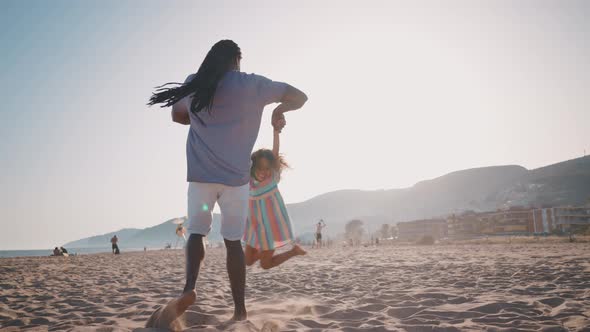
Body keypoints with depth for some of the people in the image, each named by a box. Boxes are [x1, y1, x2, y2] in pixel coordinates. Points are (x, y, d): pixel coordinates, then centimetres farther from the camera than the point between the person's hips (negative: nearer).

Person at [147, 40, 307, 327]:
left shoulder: (194, 85, 10)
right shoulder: (251, 84, 2)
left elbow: (177, 115, 26)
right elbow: (299, 97, 7)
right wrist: (279, 111, 24)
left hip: (200, 174, 2)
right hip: (235, 176, -1)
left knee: (196, 232, 13)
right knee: (233, 240, 4)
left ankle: (189, 287, -10)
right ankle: (239, 309, 5)